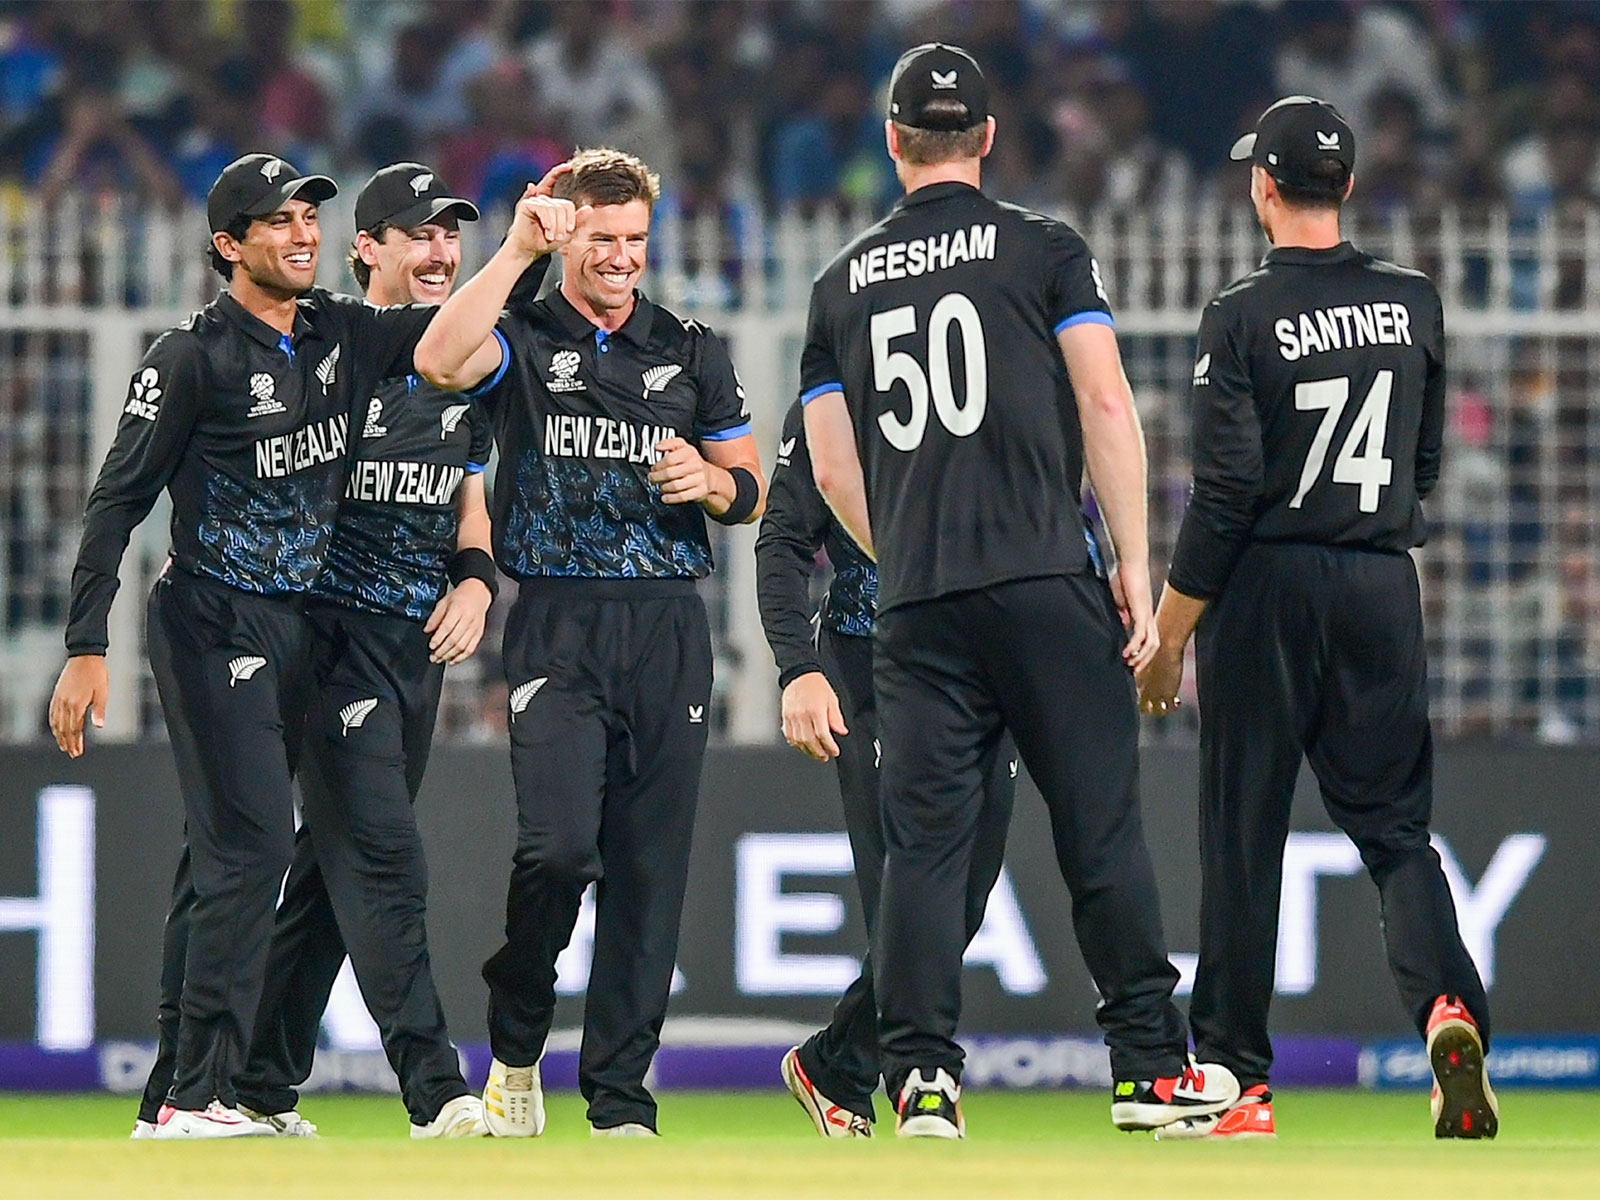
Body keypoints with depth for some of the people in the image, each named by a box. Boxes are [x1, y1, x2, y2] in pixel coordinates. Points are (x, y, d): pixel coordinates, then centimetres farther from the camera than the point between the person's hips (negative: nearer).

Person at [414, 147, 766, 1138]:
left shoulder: (694, 352, 15)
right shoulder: (524, 341, 5)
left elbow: (752, 490, 17)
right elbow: (440, 362, -18)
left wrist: (710, 482, -5)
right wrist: (516, 252, -18)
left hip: (668, 626, 3)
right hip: (557, 621, -3)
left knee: (650, 869, 1)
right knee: (559, 843, -18)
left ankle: (622, 1099, 7)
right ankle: (515, 1046, 5)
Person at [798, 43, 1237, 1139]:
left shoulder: (844, 285, 13)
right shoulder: (1045, 251, 3)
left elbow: (832, 471, 13)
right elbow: (1107, 408, -4)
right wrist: (1135, 565, -1)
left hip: (913, 604, 3)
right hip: (1046, 585, -3)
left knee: (924, 839, 3)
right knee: (1103, 826, 1)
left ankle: (921, 1079, -4)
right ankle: (1150, 1066, 3)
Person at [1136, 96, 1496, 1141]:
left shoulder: (1245, 316, -10)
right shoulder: (1416, 303, 5)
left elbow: (1226, 494, -14)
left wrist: (1166, 637, -8)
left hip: (1269, 592, -4)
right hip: (1386, 589, 4)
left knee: (1243, 835, 4)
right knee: (1395, 821, 8)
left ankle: (1235, 1082, 6)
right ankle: (1446, 1001, -18)